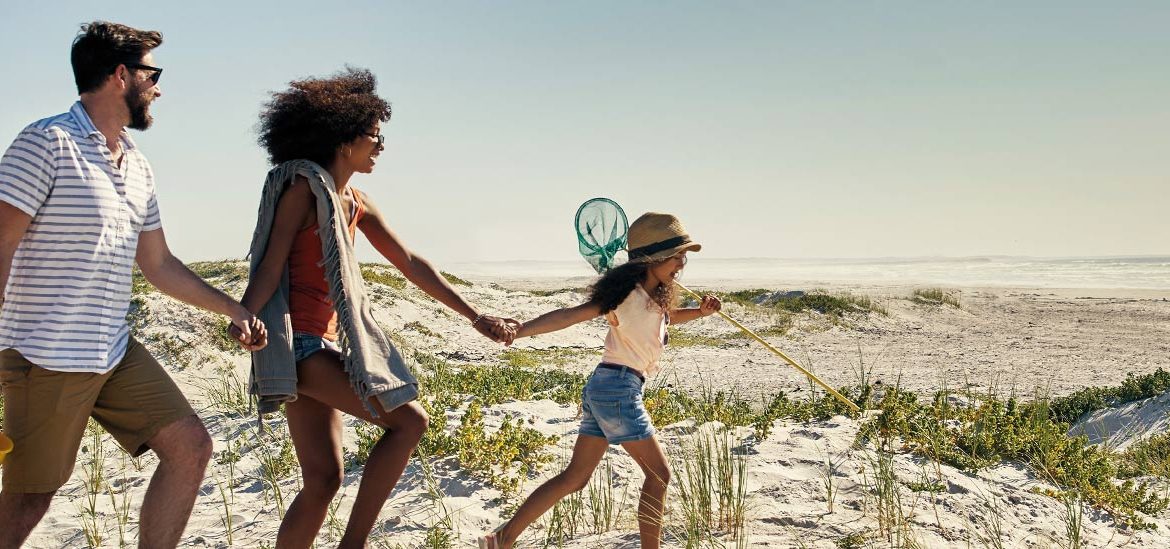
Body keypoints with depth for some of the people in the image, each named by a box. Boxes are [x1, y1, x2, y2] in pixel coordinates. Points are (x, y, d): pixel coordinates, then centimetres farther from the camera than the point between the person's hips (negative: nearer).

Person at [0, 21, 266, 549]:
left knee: (191, 448, 3)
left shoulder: (137, 165, 14)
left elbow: (159, 264, 20)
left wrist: (233, 308, 18)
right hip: (48, 359, -7)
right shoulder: (47, 142, -10)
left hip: (119, 353, 8)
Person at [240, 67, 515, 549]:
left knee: (323, 480, 5)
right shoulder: (304, 188, -7)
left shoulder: (356, 203, 16)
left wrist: (476, 318, 16)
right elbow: (271, 265, -14)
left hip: (324, 345, 8)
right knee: (409, 421, -13)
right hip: (296, 343, -8)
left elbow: (411, 265, 17)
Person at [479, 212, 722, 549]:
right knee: (658, 474, 2)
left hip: (600, 389, 9)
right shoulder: (626, 295, -14)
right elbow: (570, 315, -22)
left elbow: (667, 317, 37)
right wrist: (517, 331, -32)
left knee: (575, 478, 10)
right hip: (618, 388, -9)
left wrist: (701, 312, 18)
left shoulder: (656, 295, 14)